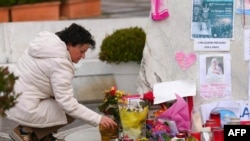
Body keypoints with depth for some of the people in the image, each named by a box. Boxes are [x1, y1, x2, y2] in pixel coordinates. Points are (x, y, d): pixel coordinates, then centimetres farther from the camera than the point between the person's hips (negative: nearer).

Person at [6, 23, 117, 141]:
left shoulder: (47, 42, 6)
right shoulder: (60, 63, -21)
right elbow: (67, 104, -22)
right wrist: (98, 119, -20)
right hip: (24, 110, -9)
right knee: (71, 111, 1)